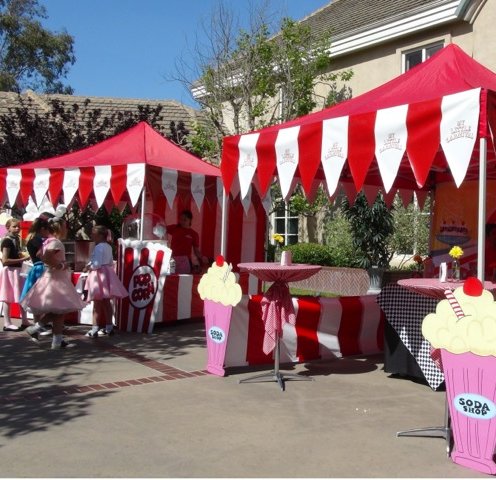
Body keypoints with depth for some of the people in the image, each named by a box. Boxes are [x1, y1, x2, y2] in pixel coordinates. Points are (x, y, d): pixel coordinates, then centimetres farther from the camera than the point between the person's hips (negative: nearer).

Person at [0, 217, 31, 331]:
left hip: (17, 270, 9)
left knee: (22, 296, 13)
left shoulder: (16, 239, 12)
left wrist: (23, 256, 9)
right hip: (9, 271, -9)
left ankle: (24, 322, 21)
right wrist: (22, 259, -18)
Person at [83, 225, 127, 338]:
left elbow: (97, 264, -22)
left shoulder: (98, 247, -16)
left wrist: (89, 267, -4)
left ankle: (95, 329, -5)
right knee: (107, 302, 14)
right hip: (107, 273, 9)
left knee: (97, 303, -6)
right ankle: (109, 327, 20)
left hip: (99, 275, -9)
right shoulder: (108, 247, 12)